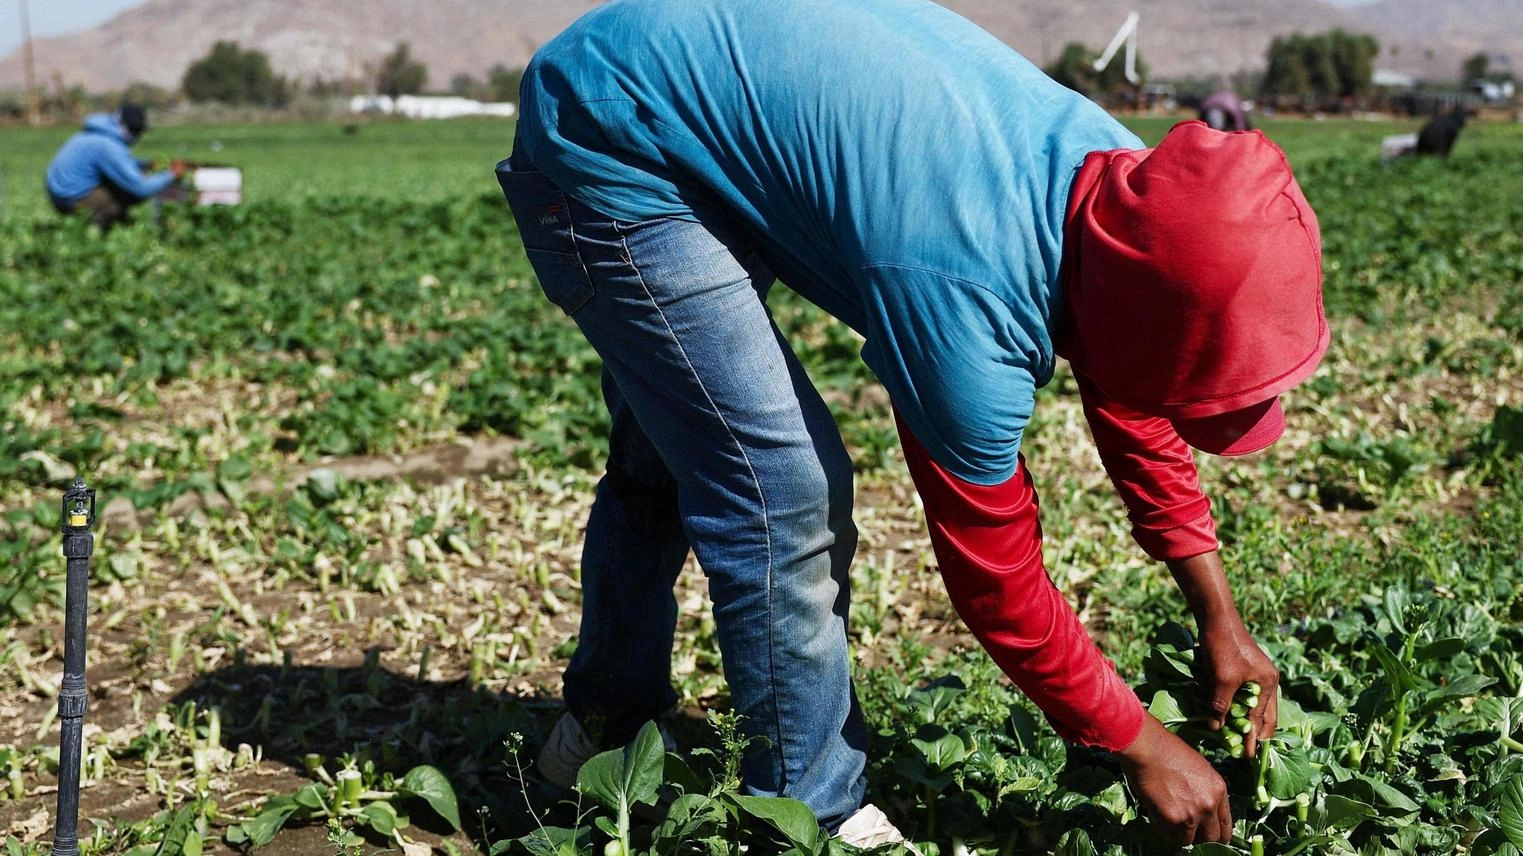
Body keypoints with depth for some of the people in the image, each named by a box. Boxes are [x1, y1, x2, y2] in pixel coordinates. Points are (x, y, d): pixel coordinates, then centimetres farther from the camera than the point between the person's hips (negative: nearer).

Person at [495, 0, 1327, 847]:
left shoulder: (1128, 181, -9)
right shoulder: (970, 305, -33)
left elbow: (1131, 407, 7)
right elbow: (996, 578, -20)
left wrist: (1221, 618, 9)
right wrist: (1143, 747, -7)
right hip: (607, 151, -9)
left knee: (669, 459, 20)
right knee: (787, 497, -14)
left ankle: (607, 732, 40)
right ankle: (816, 816, 4)